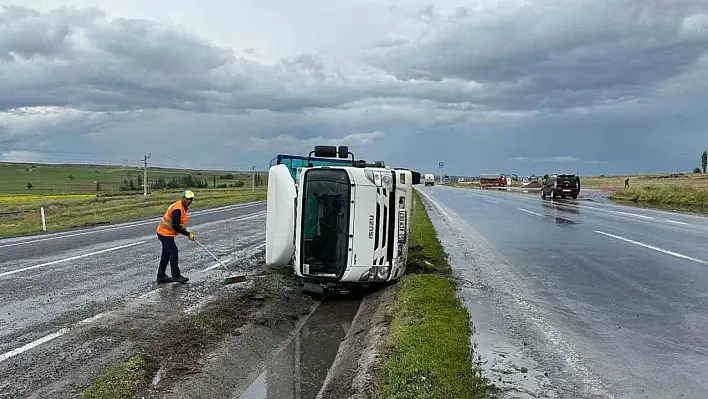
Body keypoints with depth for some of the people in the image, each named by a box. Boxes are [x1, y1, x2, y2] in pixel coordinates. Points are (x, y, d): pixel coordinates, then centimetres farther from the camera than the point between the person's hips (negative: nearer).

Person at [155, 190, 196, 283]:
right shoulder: (177, 209, -25)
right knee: (174, 252, -11)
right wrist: (188, 234, -26)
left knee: (166, 254, 15)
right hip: (165, 233, -11)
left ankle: (161, 276, 24)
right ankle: (176, 276, -4)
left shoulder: (182, 206, 7)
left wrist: (183, 228, 5)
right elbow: (175, 227, -30)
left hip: (165, 232, 11)